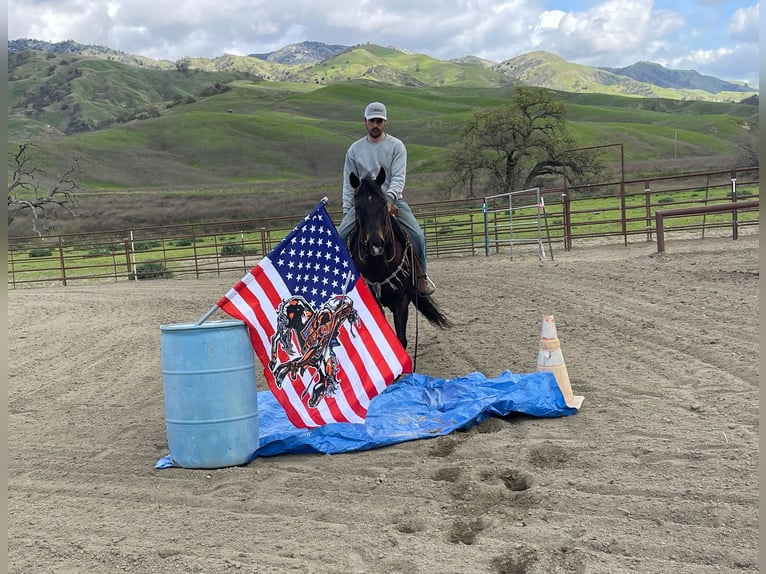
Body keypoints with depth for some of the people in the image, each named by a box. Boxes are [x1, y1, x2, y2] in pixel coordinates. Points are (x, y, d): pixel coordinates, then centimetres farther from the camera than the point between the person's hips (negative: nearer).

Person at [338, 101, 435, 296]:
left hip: (392, 200, -2)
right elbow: (349, 183, 8)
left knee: (417, 235, -20)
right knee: (340, 235, -18)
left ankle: (422, 275, 0)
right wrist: (346, 211, 0)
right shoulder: (355, 149, 7)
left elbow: (398, 177, -10)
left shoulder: (396, 146, 0)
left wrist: (389, 198, -29)